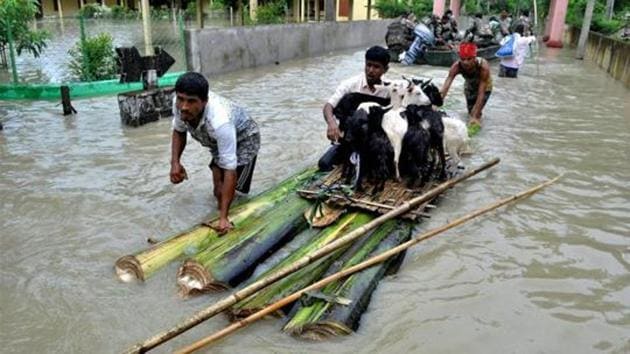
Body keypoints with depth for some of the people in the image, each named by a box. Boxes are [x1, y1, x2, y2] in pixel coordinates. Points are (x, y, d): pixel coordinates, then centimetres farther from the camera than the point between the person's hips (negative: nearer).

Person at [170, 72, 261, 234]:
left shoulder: (220, 122, -48)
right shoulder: (180, 104, -30)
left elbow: (230, 170, -44)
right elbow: (178, 131, -5)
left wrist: (223, 217, -45)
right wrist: (175, 163, -22)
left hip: (244, 140, -6)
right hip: (219, 141, 6)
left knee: (223, 192, -14)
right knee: (219, 191, 8)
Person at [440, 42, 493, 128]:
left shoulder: (483, 67, -42)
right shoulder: (456, 66, -36)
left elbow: (481, 93, -41)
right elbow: (446, 86, -42)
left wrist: (475, 116, -46)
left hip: (484, 86, -3)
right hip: (469, 85, 3)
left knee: (476, 113, -16)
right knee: (471, 111, 6)